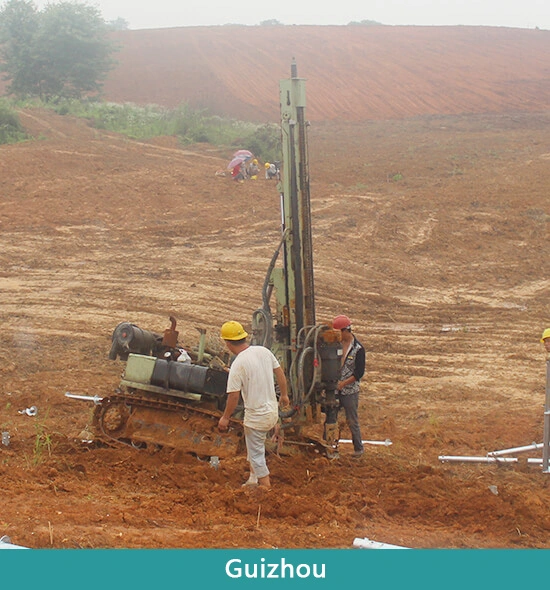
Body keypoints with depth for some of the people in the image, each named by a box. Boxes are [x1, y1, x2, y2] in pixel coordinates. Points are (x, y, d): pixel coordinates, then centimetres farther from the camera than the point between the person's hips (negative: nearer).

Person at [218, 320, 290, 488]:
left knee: (256, 453, 5)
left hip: (256, 416, -7)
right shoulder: (264, 351, -1)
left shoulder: (238, 364, -20)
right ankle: (254, 478, 32)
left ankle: (266, 486, 9)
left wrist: (225, 418, -4)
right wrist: (284, 394, 24)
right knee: (254, 444, 25)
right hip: (273, 411, 7)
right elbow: (280, 373, 9)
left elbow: (234, 395, -17)